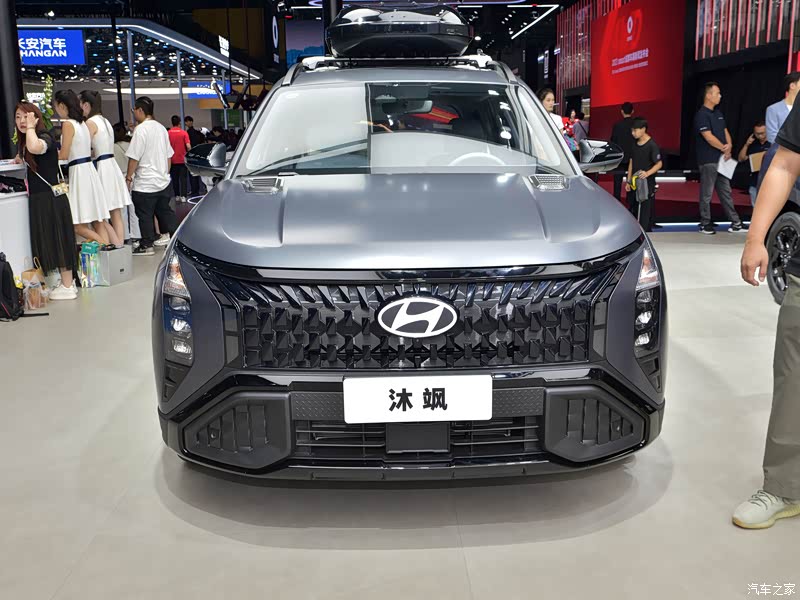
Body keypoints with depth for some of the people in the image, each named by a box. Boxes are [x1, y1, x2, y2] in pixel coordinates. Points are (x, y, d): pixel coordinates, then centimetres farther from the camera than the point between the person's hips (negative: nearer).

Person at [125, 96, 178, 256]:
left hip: (145, 183, -7)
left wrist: (129, 177, -8)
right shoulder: (161, 128, 9)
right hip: (163, 181, 7)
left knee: (145, 215, 2)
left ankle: (147, 245, 8)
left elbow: (134, 157, -15)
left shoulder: (141, 129, -14)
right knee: (164, 211, 16)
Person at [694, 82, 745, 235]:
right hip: (708, 160, -9)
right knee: (707, 193, -1)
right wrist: (724, 149, -10)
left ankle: (735, 222, 14)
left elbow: (725, 131, 15)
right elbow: (709, 137, -18)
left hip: (722, 159, 9)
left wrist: (729, 145, -5)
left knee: (726, 191, 11)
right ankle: (705, 223, 8)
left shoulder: (718, 113, 15)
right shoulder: (702, 115, -12)